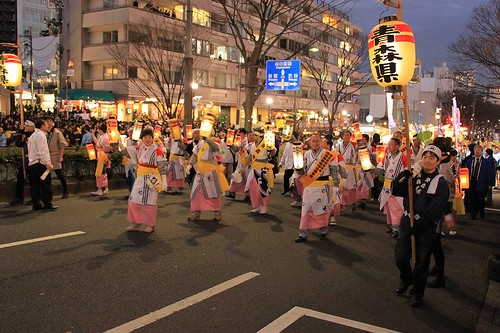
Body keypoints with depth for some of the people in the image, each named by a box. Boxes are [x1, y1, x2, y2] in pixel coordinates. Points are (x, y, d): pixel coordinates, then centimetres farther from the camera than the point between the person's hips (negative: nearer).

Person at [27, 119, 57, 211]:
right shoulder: (41, 135, -9)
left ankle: (36, 204, 10)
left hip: (32, 163, 9)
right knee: (46, 184, -6)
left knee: (35, 185, 9)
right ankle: (47, 203, -6)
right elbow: (42, 152, -17)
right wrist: (47, 163, -18)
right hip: (40, 163, -9)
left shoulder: (32, 136, 21)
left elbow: (30, 152, 20)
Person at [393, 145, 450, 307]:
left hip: (426, 227, -3)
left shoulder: (441, 183, -7)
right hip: (407, 222, 3)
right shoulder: (414, 175, 4)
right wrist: (400, 180, -16)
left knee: (422, 262, 6)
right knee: (400, 257, 6)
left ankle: (418, 294, 25)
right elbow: (397, 192, 3)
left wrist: (417, 226, -16)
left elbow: (434, 211, -12)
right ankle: (406, 279, 37)